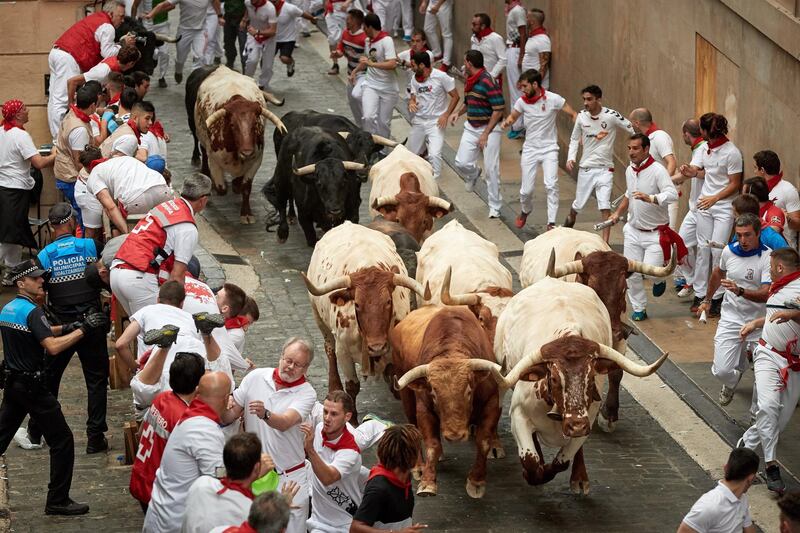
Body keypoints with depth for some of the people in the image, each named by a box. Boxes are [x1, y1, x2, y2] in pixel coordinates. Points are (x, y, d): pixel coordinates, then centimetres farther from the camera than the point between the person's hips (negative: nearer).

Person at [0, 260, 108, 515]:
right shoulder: (31, 311, -18)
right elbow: (52, 347, -27)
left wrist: (65, 329, 12)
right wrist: (82, 329, -23)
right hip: (32, 386, -9)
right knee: (62, 441, -1)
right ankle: (57, 501, 0)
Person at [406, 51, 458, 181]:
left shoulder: (441, 77, -13)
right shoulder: (415, 79, 2)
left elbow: (455, 97, -6)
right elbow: (413, 97, 9)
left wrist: (446, 115, -15)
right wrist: (411, 103, -16)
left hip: (436, 122, -5)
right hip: (418, 121, 5)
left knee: (434, 155, -20)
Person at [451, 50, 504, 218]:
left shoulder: (488, 81, -18)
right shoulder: (469, 81, 9)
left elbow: (498, 109, -20)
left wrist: (485, 134, -19)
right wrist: (458, 113, 4)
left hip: (489, 129, -7)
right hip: (471, 127, 7)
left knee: (491, 170, -4)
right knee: (461, 163, -3)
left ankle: (495, 207, 7)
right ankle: (474, 174, 33)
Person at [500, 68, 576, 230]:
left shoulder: (553, 99, -13)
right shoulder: (522, 101, -4)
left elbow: (573, 114, -6)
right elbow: (513, 117, 13)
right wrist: (507, 122, -11)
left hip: (549, 149, -3)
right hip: (530, 149, 3)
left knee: (551, 185, -20)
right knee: (526, 190, 5)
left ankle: (551, 223, -16)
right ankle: (525, 212, 37)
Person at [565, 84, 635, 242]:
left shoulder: (611, 116, -13)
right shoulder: (582, 116, -2)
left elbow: (633, 131, -5)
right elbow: (575, 139, 12)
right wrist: (571, 158, -2)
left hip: (605, 168, -3)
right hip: (586, 168, 3)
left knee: (605, 206, -14)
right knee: (578, 205, 13)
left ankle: (605, 242, -11)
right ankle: (569, 220, 44)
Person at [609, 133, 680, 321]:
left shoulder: (657, 170, -18)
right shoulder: (630, 170, 6)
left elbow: (672, 195, -31)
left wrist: (650, 198, -44)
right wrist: (618, 212, 14)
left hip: (655, 233, -6)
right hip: (634, 231, 6)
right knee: (632, 274, 4)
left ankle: (659, 279, 22)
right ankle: (639, 308, 21)